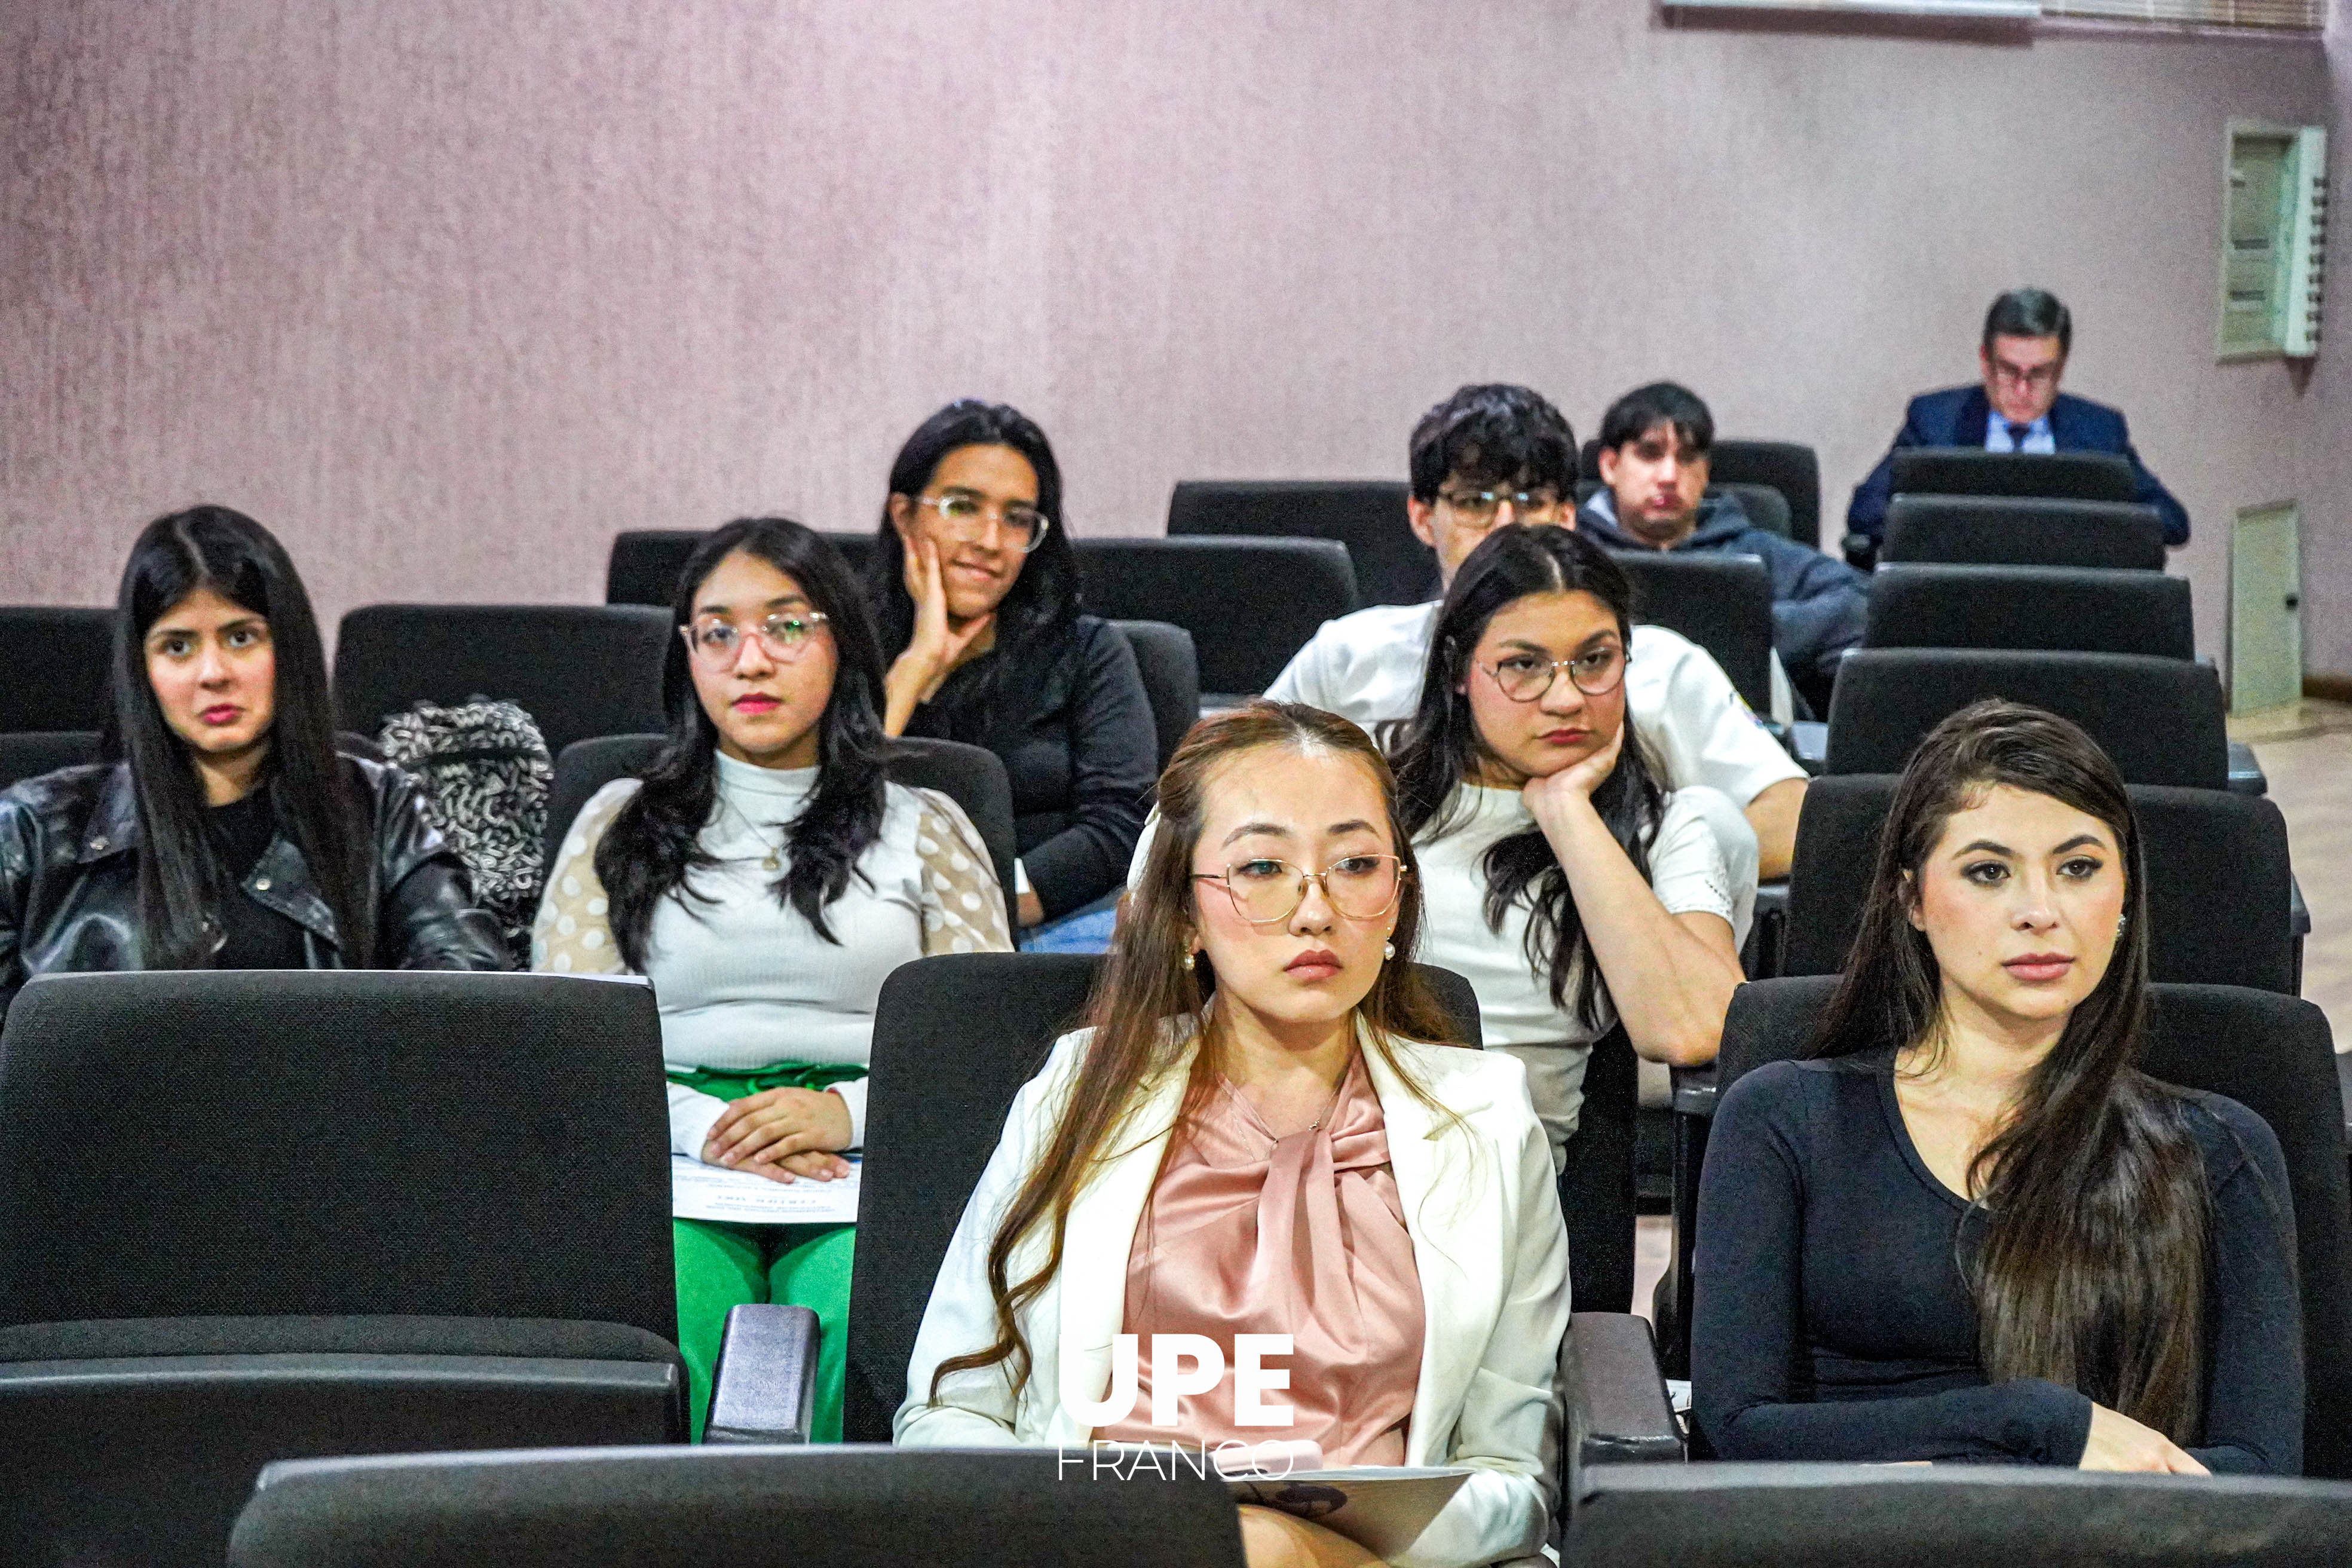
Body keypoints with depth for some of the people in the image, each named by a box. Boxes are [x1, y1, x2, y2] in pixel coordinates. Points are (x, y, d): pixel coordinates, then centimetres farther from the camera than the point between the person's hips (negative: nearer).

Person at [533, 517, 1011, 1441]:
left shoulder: (924, 829, 19)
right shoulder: (620, 825, 20)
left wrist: (846, 1112, -9)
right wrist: (703, 1129, -8)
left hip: (867, 1164, 0)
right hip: (671, 1158, 0)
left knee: (865, 1313, -35)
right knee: (669, 1319, -34)